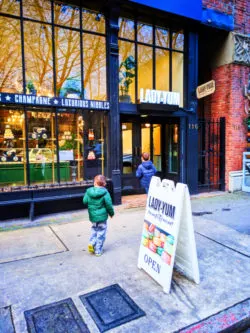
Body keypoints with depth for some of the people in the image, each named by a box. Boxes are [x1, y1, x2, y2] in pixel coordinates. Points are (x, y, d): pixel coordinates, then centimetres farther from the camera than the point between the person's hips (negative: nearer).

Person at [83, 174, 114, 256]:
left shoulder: (89, 191, -4)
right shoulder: (105, 193, -15)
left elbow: (85, 201, 5)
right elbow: (109, 205, -13)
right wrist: (111, 213, 4)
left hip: (92, 216, 4)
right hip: (102, 216, -4)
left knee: (94, 229, 27)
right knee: (101, 233, 8)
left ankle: (92, 243, 10)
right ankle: (98, 251, 15)